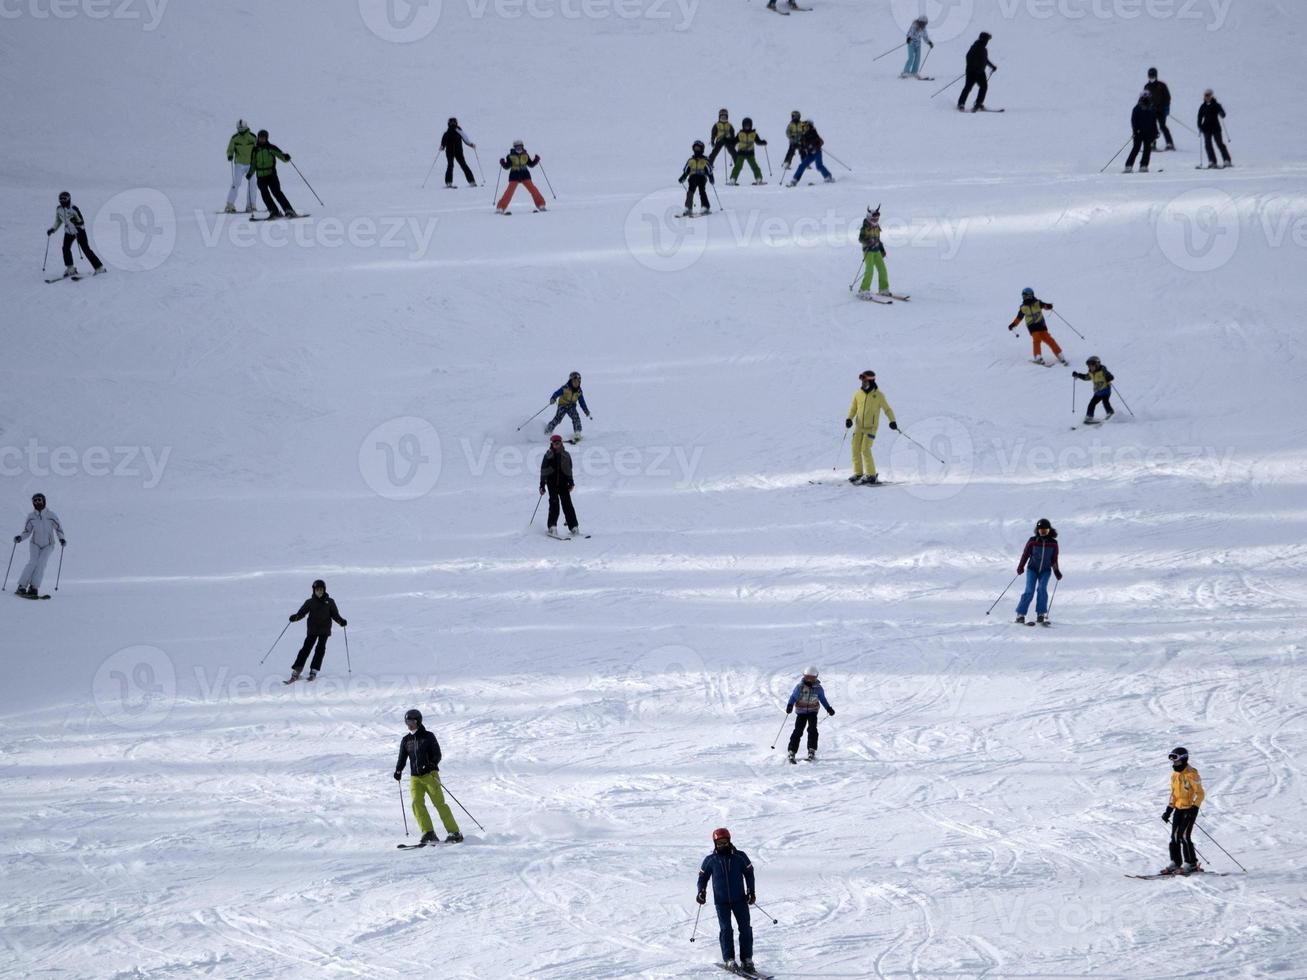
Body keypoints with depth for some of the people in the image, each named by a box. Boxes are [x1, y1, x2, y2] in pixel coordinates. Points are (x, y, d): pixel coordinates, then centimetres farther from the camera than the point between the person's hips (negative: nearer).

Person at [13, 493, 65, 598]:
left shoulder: (51, 515, -11)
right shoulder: (31, 516, -4)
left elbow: (59, 529, -2)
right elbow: (27, 532, 4)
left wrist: (61, 539, -19)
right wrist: (20, 537, -16)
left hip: (48, 546, -1)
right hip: (35, 545, 1)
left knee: (41, 563, -21)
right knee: (32, 563, -20)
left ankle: (33, 588, -22)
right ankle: (22, 587, -20)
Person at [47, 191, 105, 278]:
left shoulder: (73, 208, -21)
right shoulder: (59, 209, -3)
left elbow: (82, 222, -20)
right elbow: (58, 221, 14)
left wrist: (76, 222, -39)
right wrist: (52, 229, 2)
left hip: (79, 231, -5)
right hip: (69, 232, 5)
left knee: (86, 250, -8)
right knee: (65, 248, -15)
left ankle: (99, 268, 0)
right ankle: (70, 269, -5)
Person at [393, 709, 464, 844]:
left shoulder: (428, 736, 1)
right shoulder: (406, 740, 13)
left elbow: (437, 755, -4)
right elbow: (402, 758, 14)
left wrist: (431, 765, -23)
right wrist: (398, 771, -5)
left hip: (430, 775, -4)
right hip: (415, 777, 4)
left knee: (439, 803, -10)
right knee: (417, 803, -16)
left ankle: (454, 833, -7)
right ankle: (428, 834, -18)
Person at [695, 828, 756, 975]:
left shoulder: (739, 857, 0)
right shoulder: (710, 860, 1)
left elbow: (749, 873, 10)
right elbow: (703, 876, 12)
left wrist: (751, 892, 2)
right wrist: (702, 892, -2)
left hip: (740, 899, 1)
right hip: (721, 901, -1)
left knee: (745, 928, -2)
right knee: (726, 929, -9)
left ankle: (747, 960, 4)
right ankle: (729, 960, -6)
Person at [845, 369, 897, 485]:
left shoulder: (878, 395, -5)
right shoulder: (858, 394, 6)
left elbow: (887, 409, 0)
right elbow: (853, 408, 12)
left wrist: (892, 421, -14)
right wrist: (849, 419, -6)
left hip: (871, 427, -5)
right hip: (859, 426, 5)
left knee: (865, 449, -15)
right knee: (856, 449, 0)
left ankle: (871, 475, -8)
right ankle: (858, 473, 11)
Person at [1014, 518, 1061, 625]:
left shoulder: (1053, 543, 1)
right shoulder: (1033, 541, -4)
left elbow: (1054, 560, 8)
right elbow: (1025, 554, -3)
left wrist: (1057, 571, 2)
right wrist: (1021, 567, -14)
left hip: (1045, 571, 1)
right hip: (1032, 569, -1)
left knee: (1042, 588, -19)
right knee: (1029, 591, -13)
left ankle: (1041, 615, -12)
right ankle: (1020, 614, -9)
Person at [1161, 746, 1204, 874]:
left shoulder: (1191, 774, -14)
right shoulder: (1175, 775, 11)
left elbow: (1200, 794, -13)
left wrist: (1194, 808, -22)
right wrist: (1168, 810, 14)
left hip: (1189, 809, -8)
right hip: (1178, 808, 8)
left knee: (1184, 836, -11)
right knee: (1175, 836, 4)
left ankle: (1191, 863, -3)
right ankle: (1175, 862, 10)